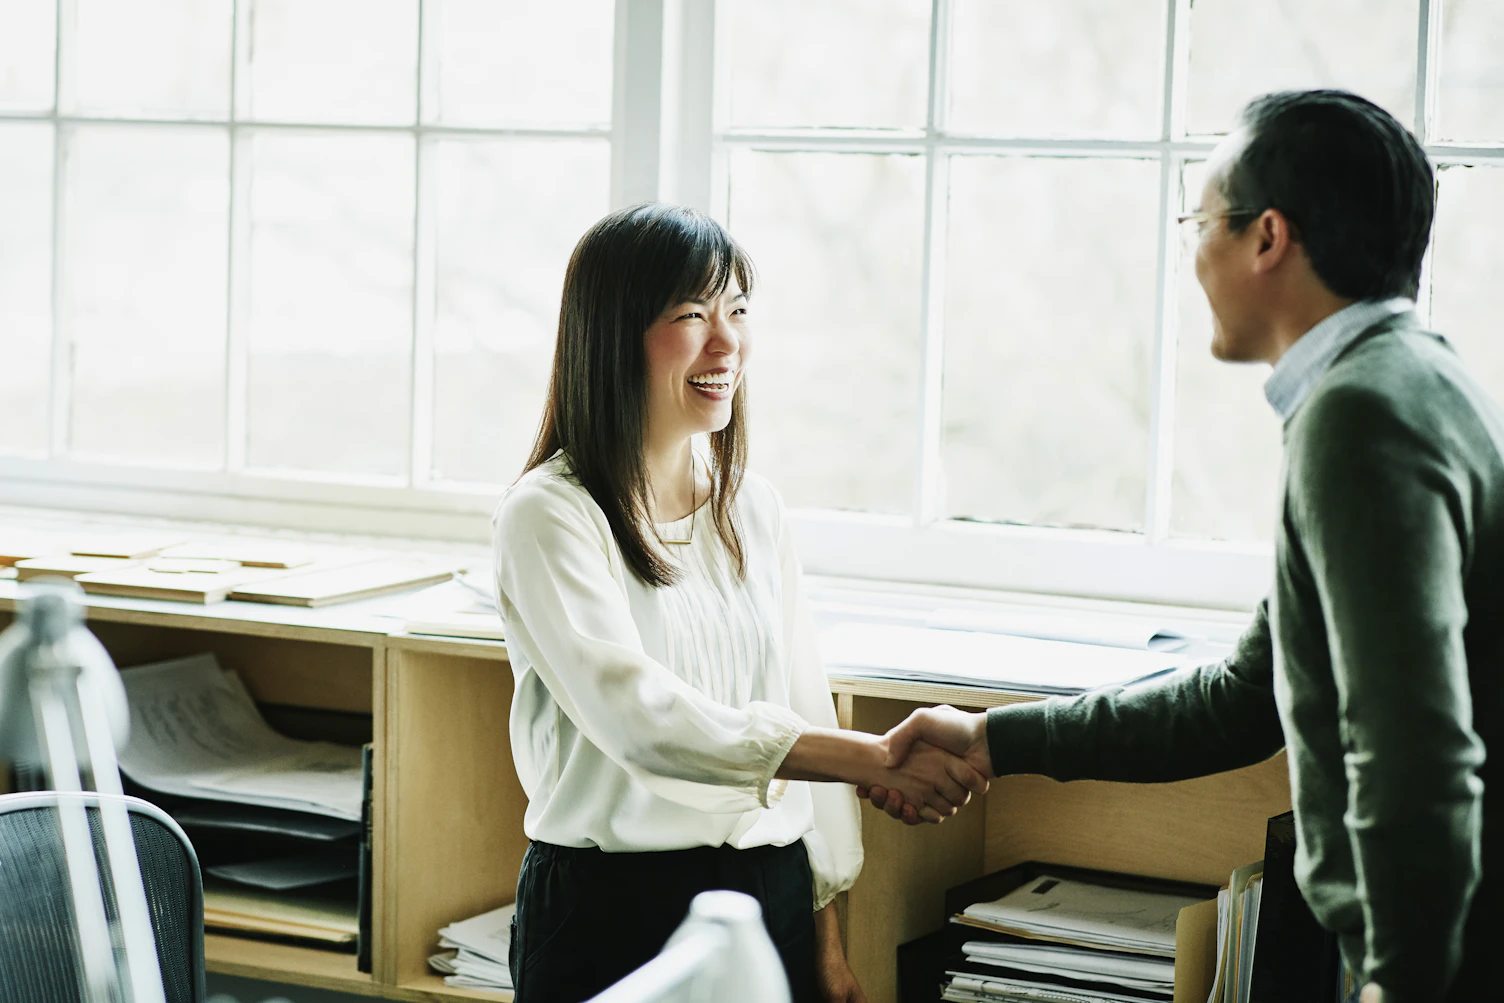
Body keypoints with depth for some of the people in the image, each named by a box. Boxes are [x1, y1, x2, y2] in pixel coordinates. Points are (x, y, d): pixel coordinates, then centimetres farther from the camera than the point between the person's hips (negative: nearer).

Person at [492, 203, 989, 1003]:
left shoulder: (752, 508, 8)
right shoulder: (548, 518, -11)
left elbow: (801, 708, 12)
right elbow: (638, 715, -22)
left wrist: (826, 937, 11)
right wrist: (873, 759, -28)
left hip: (771, 899, 5)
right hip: (613, 911, -5)